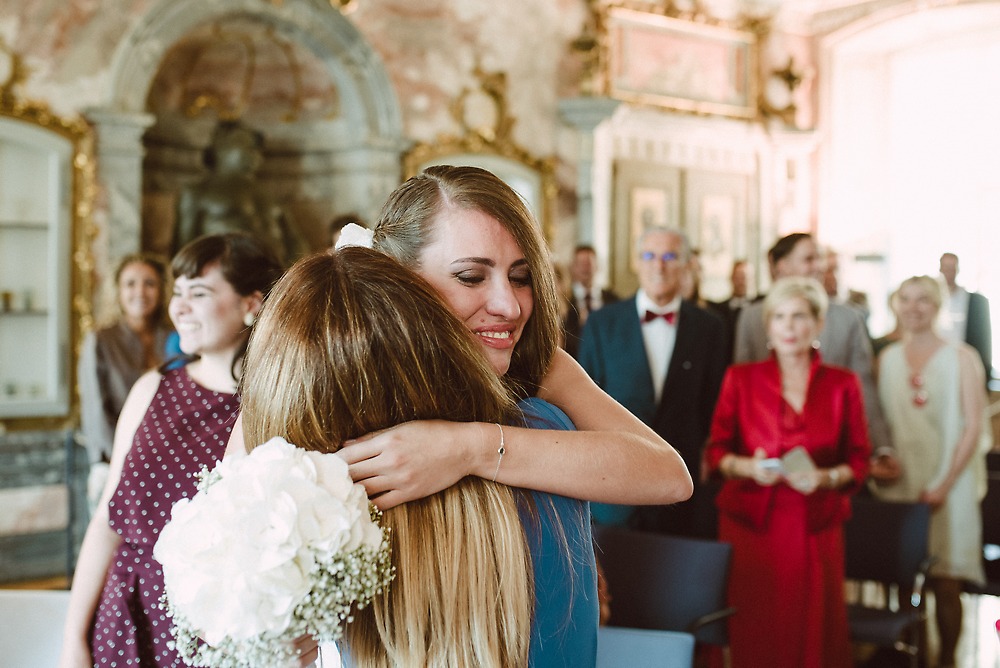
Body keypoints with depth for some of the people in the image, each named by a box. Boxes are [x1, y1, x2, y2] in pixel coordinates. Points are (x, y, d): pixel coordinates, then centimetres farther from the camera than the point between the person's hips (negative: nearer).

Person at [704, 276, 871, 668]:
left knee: (813, 635, -3)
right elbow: (715, 452, 6)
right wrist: (748, 467, -13)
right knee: (753, 636, -3)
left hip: (815, 529, 1)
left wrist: (827, 477, -12)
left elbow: (859, 459, 8)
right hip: (750, 524, 0)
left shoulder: (842, 384, 7)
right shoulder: (741, 379, 6)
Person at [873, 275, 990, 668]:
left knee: (944, 583, -2)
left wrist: (944, 485, -11)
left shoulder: (961, 357, -1)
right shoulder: (888, 358, 9)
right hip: (897, 483, 3)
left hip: (946, 487, -3)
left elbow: (973, 427, -5)